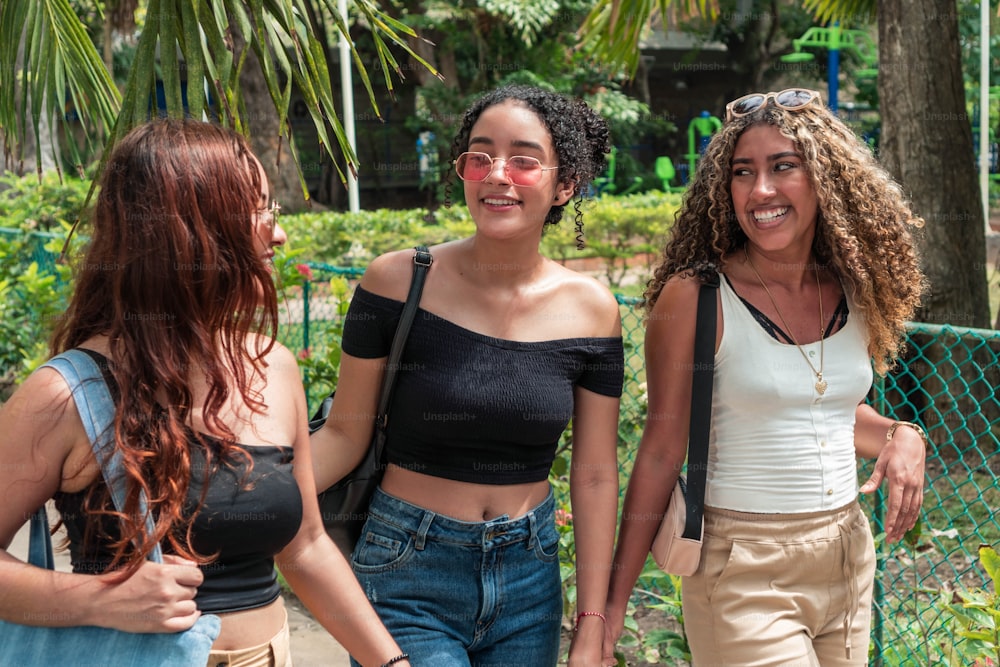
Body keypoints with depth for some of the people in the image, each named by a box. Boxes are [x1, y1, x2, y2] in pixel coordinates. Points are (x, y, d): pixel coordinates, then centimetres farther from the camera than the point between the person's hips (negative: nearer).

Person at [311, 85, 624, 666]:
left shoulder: (591, 310, -4)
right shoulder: (399, 281, -11)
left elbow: (595, 477, 0)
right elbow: (345, 435, -6)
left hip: (530, 581, 3)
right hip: (409, 580, -3)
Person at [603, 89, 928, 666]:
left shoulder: (855, 293, 2)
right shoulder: (695, 297, -13)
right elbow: (663, 450, -9)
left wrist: (901, 435, -2)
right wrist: (614, 600, -9)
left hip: (849, 557, 5)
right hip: (744, 572, -5)